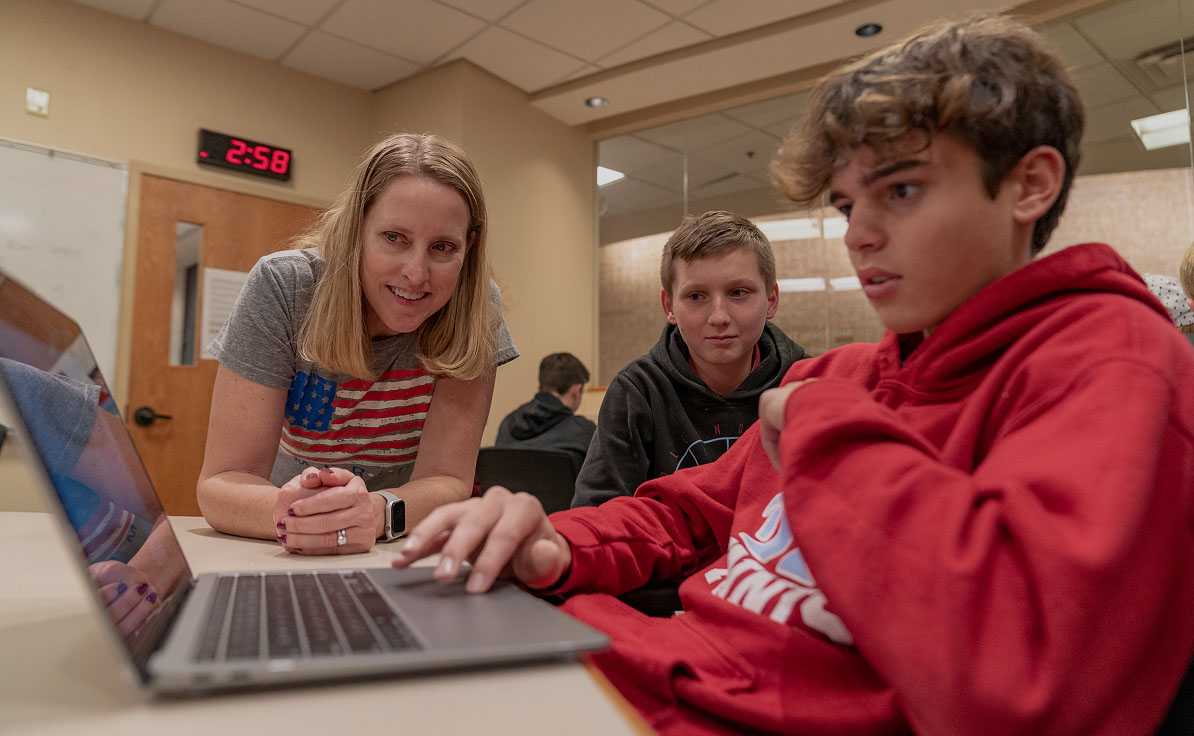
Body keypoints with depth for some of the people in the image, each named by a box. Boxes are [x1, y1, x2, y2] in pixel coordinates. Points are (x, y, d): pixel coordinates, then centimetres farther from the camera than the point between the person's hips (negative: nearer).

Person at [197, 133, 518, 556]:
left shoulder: (476, 309, -16)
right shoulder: (281, 287, -18)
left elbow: (447, 481, -19)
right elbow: (222, 482, -19)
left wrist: (380, 512, -40)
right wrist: (285, 511, -40)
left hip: (407, 557, 0)